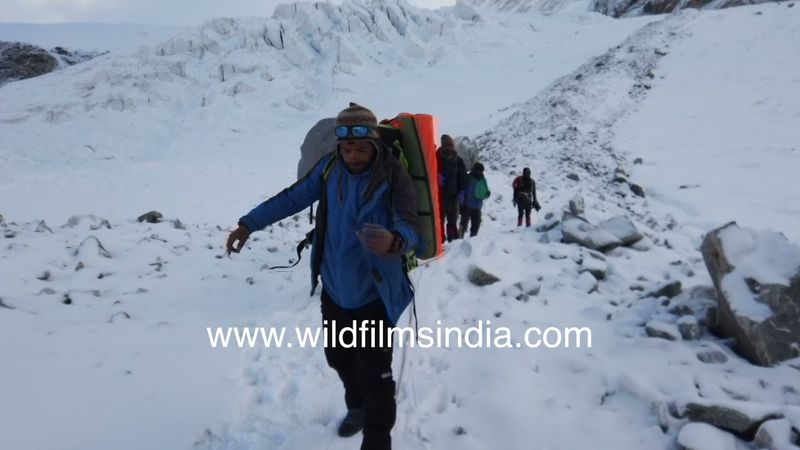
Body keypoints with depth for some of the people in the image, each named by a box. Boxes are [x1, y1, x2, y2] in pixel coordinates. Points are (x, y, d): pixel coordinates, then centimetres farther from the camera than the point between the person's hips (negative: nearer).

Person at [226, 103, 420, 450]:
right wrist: (249, 223, 4)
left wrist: (393, 241, -54)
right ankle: (357, 406, 53)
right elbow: (293, 197, 5)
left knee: (375, 375, -2)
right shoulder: (330, 168, -5)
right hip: (334, 291, 6)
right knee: (339, 358, 25)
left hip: (373, 297, -6)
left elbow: (411, 229, -30)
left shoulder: (393, 179, -19)